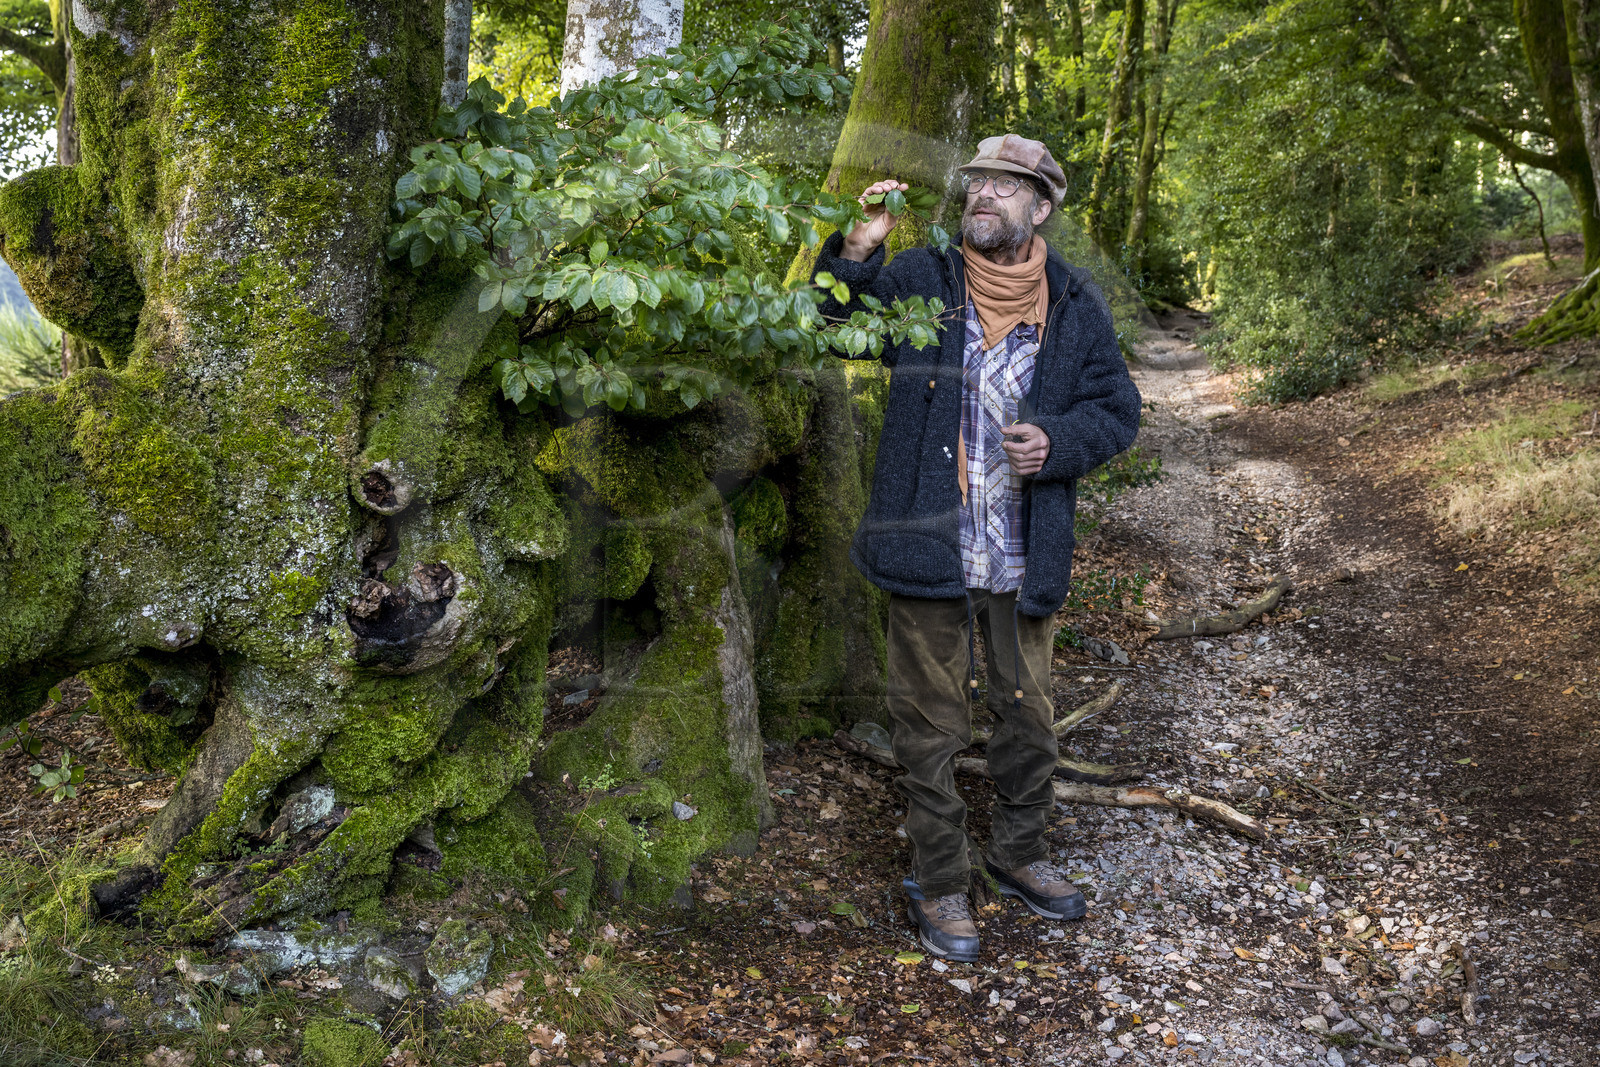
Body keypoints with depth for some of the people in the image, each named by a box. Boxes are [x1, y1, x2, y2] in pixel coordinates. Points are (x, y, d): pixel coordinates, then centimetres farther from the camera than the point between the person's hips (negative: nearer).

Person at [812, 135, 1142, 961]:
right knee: (931, 721, 8)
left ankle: (1020, 853, 41)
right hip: (930, 547, -2)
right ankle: (939, 883, 25)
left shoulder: (1075, 304, 1)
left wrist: (1056, 442, -15)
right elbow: (834, 328, -3)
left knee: (1028, 712, 17)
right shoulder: (917, 281, -2)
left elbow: (1117, 410, 6)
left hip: (1025, 554, 2)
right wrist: (855, 250, -19)